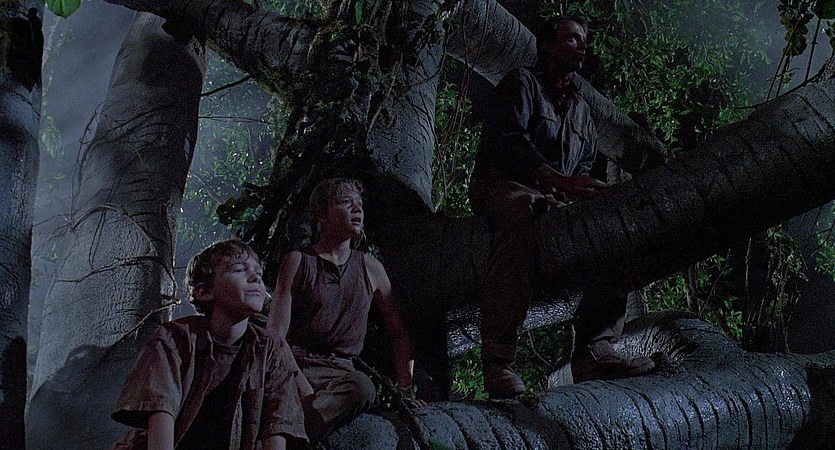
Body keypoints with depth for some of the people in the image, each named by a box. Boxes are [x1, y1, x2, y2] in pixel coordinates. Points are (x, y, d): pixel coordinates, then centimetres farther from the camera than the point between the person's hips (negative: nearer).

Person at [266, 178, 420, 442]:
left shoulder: (371, 269, 19)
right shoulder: (298, 261, 10)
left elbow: (398, 333, 24)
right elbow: (276, 331, 1)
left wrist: (406, 390, 13)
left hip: (341, 369, 3)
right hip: (296, 362, -3)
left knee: (362, 387, -38)